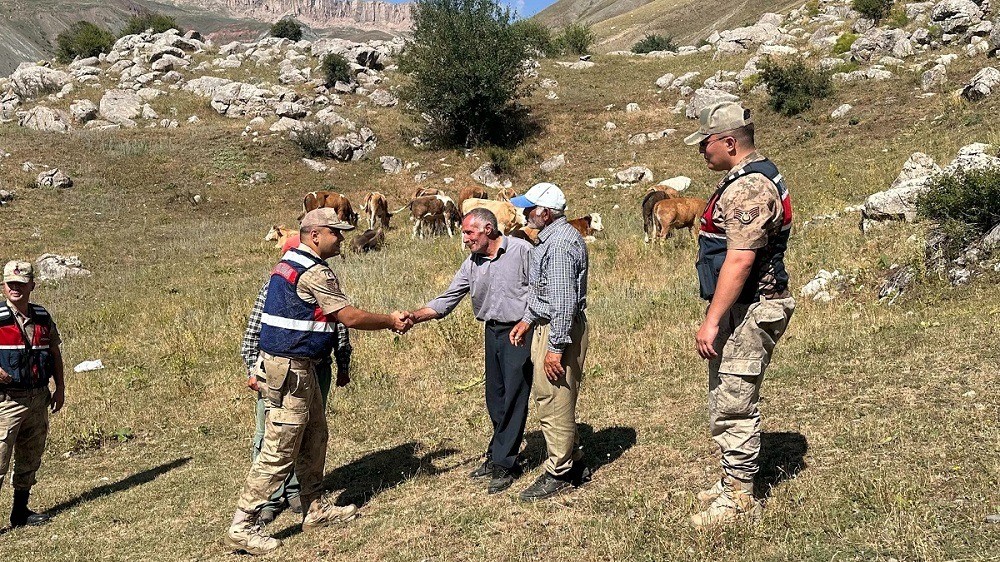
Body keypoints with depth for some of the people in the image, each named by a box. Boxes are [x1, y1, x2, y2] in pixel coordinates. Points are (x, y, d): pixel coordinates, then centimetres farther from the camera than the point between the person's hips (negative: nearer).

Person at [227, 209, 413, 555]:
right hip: (291, 368, -11)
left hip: (295, 365, 11)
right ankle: (242, 527, -1)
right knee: (280, 451, -6)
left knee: (314, 438, 18)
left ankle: (316, 509, 28)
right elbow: (350, 317, -15)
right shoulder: (314, 272, -18)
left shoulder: (288, 263, 14)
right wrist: (391, 322, -1)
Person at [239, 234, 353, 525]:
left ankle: (296, 490, 25)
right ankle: (270, 498, 10)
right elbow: (253, 329, -1)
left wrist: (343, 366, 15)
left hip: (316, 370, 3)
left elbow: (340, 327, 12)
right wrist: (252, 368, -5)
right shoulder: (272, 285, -4)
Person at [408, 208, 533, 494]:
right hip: (493, 332, 6)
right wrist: (414, 317, -9)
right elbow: (448, 299, 4)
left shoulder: (521, 250, -10)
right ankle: (498, 457, 26)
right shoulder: (472, 264, 8)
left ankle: (503, 464, 3)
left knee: (514, 399, -4)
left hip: (520, 331, -6)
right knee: (495, 399, 12)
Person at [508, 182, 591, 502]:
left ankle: (559, 475, 10)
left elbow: (563, 301, -25)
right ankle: (574, 464, 29)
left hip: (560, 331, -11)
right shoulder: (550, 238, 14)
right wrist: (527, 320, 20)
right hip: (547, 326, 11)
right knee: (550, 400, 18)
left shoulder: (560, 244, -21)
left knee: (554, 404, -2)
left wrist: (555, 347, -24)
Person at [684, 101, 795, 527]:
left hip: (748, 312, -11)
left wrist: (712, 321, -26)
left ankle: (739, 499, 8)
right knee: (726, 402, 19)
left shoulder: (749, 187, -19)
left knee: (733, 407, -4)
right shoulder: (744, 179, 16)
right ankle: (733, 481, 32)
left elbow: (739, 260, -27)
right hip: (739, 310, 11)